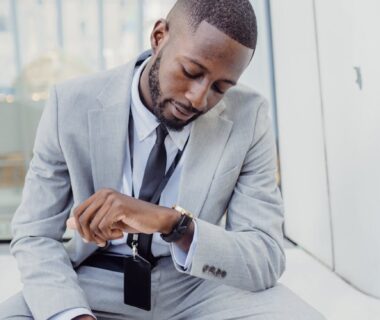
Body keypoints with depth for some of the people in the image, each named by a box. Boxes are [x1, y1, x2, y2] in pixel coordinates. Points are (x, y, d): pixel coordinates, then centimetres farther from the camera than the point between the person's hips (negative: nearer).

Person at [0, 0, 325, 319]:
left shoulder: (248, 118, -14)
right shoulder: (71, 105, -13)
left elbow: (267, 261, -16)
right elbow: (34, 236, -9)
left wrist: (172, 222, -34)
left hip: (198, 285, 0)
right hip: (97, 284, 1)